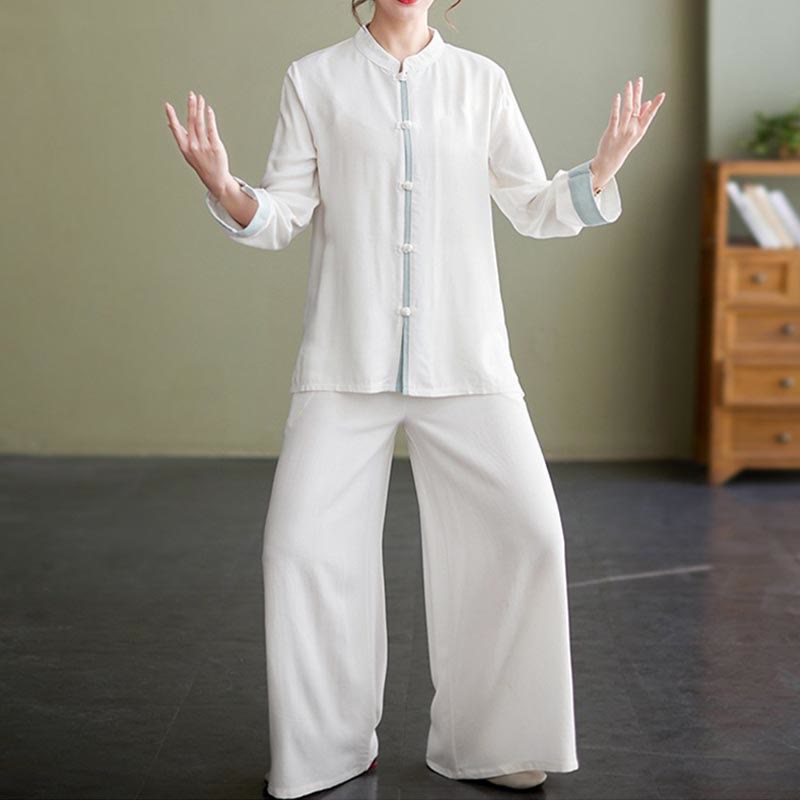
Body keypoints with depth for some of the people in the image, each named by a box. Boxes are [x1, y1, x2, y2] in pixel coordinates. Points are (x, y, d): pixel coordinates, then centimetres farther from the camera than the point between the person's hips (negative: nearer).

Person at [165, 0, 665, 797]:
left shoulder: (481, 81, 7)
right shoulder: (314, 79, 4)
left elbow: (533, 208, 9)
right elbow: (283, 216, 2)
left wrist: (600, 172, -9)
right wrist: (224, 190, -18)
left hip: (464, 361, 1)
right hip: (345, 363, -1)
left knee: (525, 532, -7)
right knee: (302, 543, -6)